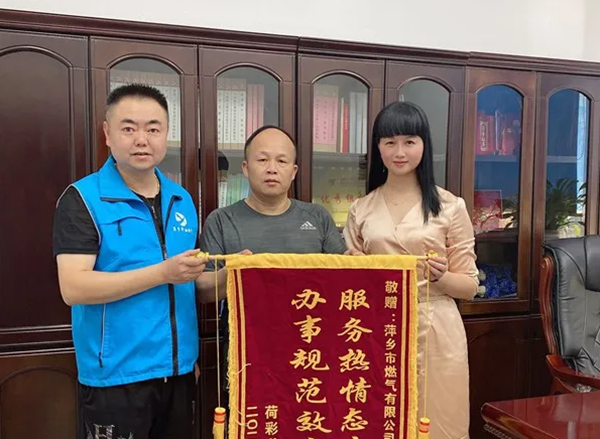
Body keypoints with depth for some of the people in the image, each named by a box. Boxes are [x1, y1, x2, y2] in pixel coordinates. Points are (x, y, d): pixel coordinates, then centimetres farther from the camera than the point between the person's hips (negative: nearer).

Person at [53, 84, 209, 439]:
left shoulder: (183, 200, 8)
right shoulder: (82, 199, -9)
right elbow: (74, 288, -19)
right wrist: (163, 272, -23)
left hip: (179, 370, 6)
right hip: (115, 376, -5)